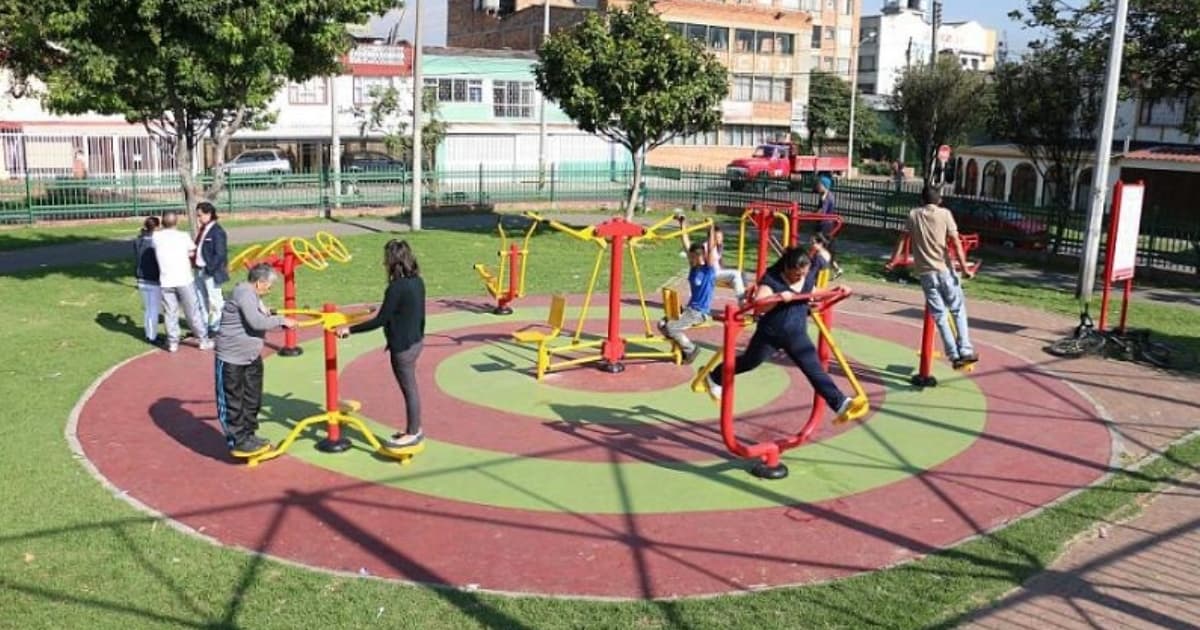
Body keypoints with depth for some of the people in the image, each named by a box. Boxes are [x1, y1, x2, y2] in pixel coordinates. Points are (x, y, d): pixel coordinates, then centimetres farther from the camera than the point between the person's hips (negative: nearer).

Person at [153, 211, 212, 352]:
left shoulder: (156, 237, 0)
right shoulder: (183, 236, -3)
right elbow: (193, 251, 12)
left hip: (166, 282, 2)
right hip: (184, 280, -2)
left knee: (171, 313, 10)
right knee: (193, 312, 7)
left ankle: (173, 342, 14)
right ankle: (204, 340, 14)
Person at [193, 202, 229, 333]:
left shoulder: (217, 231, -15)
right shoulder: (203, 229, 11)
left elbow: (220, 254, -19)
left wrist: (210, 269, -21)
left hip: (211, 272, -9)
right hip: (200, 270, 9)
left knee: (214, 300, 0)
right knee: (202, 300, 18)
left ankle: (216, 327, 9)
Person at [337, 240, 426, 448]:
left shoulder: (397, 287, -23)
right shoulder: (417, 281, 2)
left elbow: (380, 321, -22)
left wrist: (350, 330, -17)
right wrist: (382, 310, 28)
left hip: (402, 346, -9)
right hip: (415, 341, 9)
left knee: (409, 389, 4)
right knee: (411, 387, 19)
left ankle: (412, 434, 16)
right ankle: (415, 429, 30)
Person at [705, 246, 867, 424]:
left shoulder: (810, 275, -3)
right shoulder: (772, 279, -20)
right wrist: (778, 298, -45)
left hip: (797, 334, 3)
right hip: (770, 333, -3)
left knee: (815, 370, -8)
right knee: (749, 362, 18)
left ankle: (841, 404, -19)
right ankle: (713, 377, 44)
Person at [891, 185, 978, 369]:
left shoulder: (913, 215, 8)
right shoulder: (944, 214, 2)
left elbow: (903, 239, 12)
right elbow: (956, 243, -5)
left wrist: (893, 261, 22)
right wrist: (964, 268, -4)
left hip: (925, 272, 2)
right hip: (944, 270, -1)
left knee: (940, 315, 4)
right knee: (958, 310, 13)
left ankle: (954, 355, 2)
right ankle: (965, 351, 7)